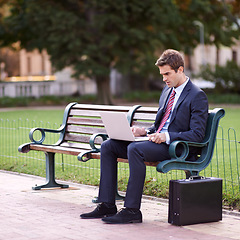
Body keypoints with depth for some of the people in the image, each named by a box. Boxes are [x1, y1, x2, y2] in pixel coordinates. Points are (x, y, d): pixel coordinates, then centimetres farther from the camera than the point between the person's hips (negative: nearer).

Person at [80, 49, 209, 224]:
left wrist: (167, 136, -24)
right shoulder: (168, 90, 19)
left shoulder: (197, 96, -7)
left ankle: (132, 210, -29)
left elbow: (197, 134, -14)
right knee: (108, 146, -4)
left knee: (134, 149, -34)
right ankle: (107, 206, -6)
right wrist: (146, 131, 4)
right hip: (156, 141, 9)